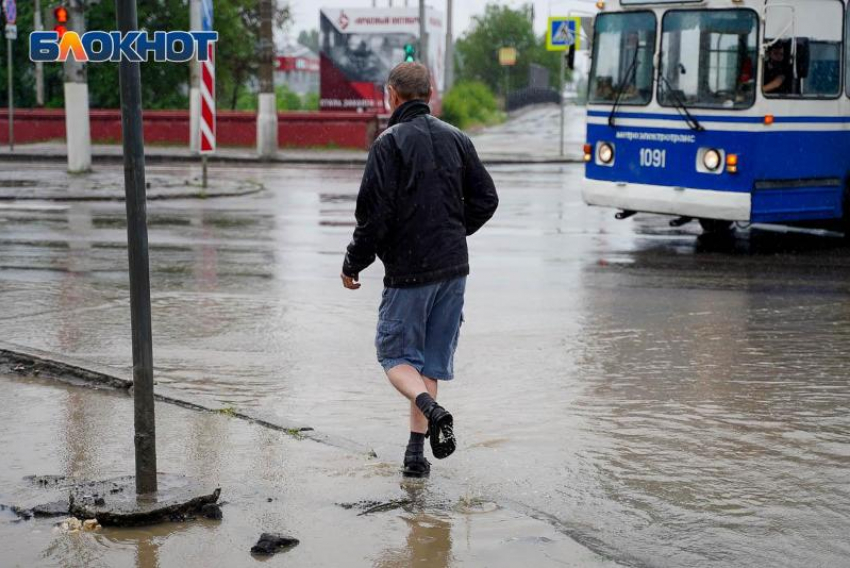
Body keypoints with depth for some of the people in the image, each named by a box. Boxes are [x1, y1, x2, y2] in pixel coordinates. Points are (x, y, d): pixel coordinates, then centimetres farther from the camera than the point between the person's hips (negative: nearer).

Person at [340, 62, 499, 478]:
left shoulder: (390, 143, -10)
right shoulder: (457, 139, 8)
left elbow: (375, 212, -15)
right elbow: (486, 199, 11)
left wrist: (354, 264, -3)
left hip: (408, 270, -6)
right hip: (454, 267, 6)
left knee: (394, 354, 7)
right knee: (431, 360, 12)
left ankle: (432, 410, -19)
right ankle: (416, 451, 12)